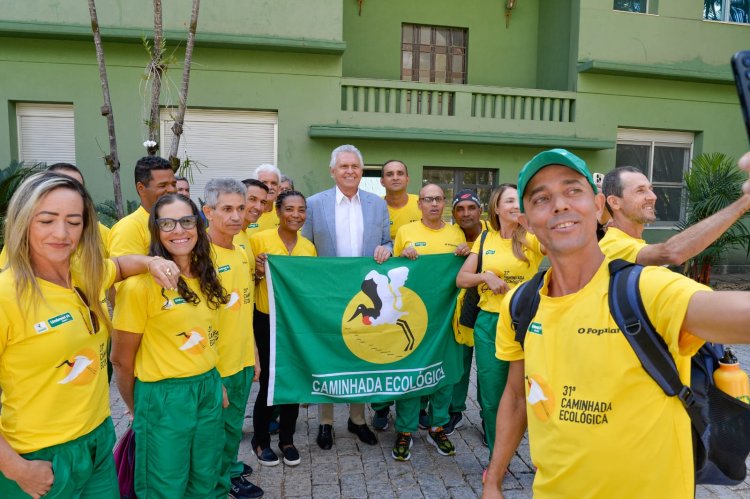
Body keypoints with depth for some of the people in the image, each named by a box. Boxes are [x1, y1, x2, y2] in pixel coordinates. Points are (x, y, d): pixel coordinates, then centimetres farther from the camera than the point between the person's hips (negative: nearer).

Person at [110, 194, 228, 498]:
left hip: (209, 390, 6)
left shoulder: (206, 277, 3)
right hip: (163, 397, -6)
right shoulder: (141, 283, -17)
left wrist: (215, 383, 11)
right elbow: (121, 360, -9)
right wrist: (137, 408, 2)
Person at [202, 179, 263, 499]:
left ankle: (231, 473, 43)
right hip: (214, 369, -6)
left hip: (242, 363, 7)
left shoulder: (244, 254, 5)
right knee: (217, 433, 11)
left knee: (234, 427, 22)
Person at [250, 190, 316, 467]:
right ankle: (260, 439, 26)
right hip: (268, 321, -4)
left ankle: (287, 439, 31)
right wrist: (258, 273, -24)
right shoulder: (260, 239, -10)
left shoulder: (308, 246, 4)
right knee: (270, 381, 2)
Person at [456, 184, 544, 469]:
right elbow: (461, 279, 8)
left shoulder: (531, 238, -3)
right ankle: (496, 457, 30)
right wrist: (486, 275, -10)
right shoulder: (485, 240, 7)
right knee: (492, 395, 10)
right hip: (488, 322, 3)